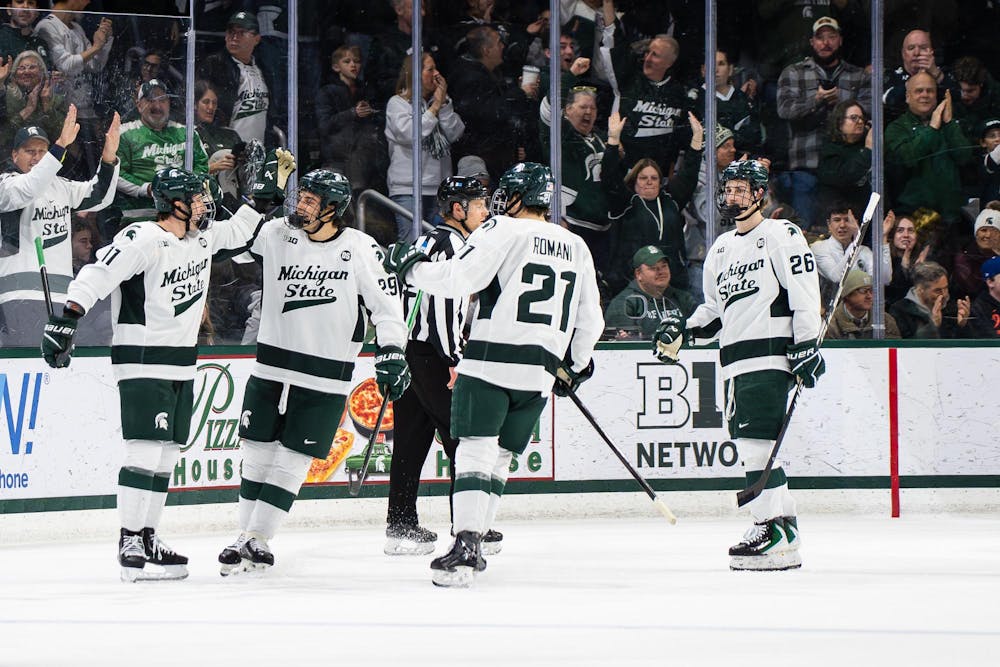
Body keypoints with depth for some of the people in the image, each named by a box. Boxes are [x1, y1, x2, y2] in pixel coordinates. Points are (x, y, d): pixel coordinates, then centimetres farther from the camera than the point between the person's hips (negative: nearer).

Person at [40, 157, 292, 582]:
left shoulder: (203, 236, 7)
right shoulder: (141, 240, -18)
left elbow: (240, 230, 26)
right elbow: (96, 276, -24)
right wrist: (65, 321, -32)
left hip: (181, 363, 9)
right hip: (142, 360, -9)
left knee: (167, 453, 9)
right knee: (148, 450, -15)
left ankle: (147, 539, 16)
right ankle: (130, 545, -14)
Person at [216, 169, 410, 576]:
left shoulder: (360, 249, -7)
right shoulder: (277, 234, 0)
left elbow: (385, 302, -5)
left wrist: (391, 352, -14)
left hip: (326, 378, -3)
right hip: (271, 367, 3)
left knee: (293, 459, -2)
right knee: (258, 451, 5)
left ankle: (257, 540, 4)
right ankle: (245, 535, 15)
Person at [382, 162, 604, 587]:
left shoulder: (502, 231, -2)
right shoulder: (576, 248, 16)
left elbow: (455, 279, -13)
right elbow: (590, 320, 19)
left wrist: (411, 267, 3)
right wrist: (575, 364, 34)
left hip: (491, 362, -5)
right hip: (540, 372, 5)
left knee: (474, 451, -8)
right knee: (499, 457, 14)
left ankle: (464, 547, -21)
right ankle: (472, 544, 12)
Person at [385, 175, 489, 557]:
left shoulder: (428, 240, 19)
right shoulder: (452, 243, -11)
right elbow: (443, 303, -20)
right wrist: (454, 358, -21)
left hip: (408, 351, 10)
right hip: (431, 355, -10)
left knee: (410, 440, 9)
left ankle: (400, 527, 10)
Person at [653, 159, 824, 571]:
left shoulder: (781, 236, -3)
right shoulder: (721, 249, 22)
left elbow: (805, 293, -10)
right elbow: (715, 311, 26)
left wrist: (806, 345, -17)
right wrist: (684, 332, 9)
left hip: (770, 355, -9)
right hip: (735, 361, 9)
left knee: (757, 440, -17)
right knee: (749, 444, 7)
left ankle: (779, 535, -18)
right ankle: (780, 521, 13)